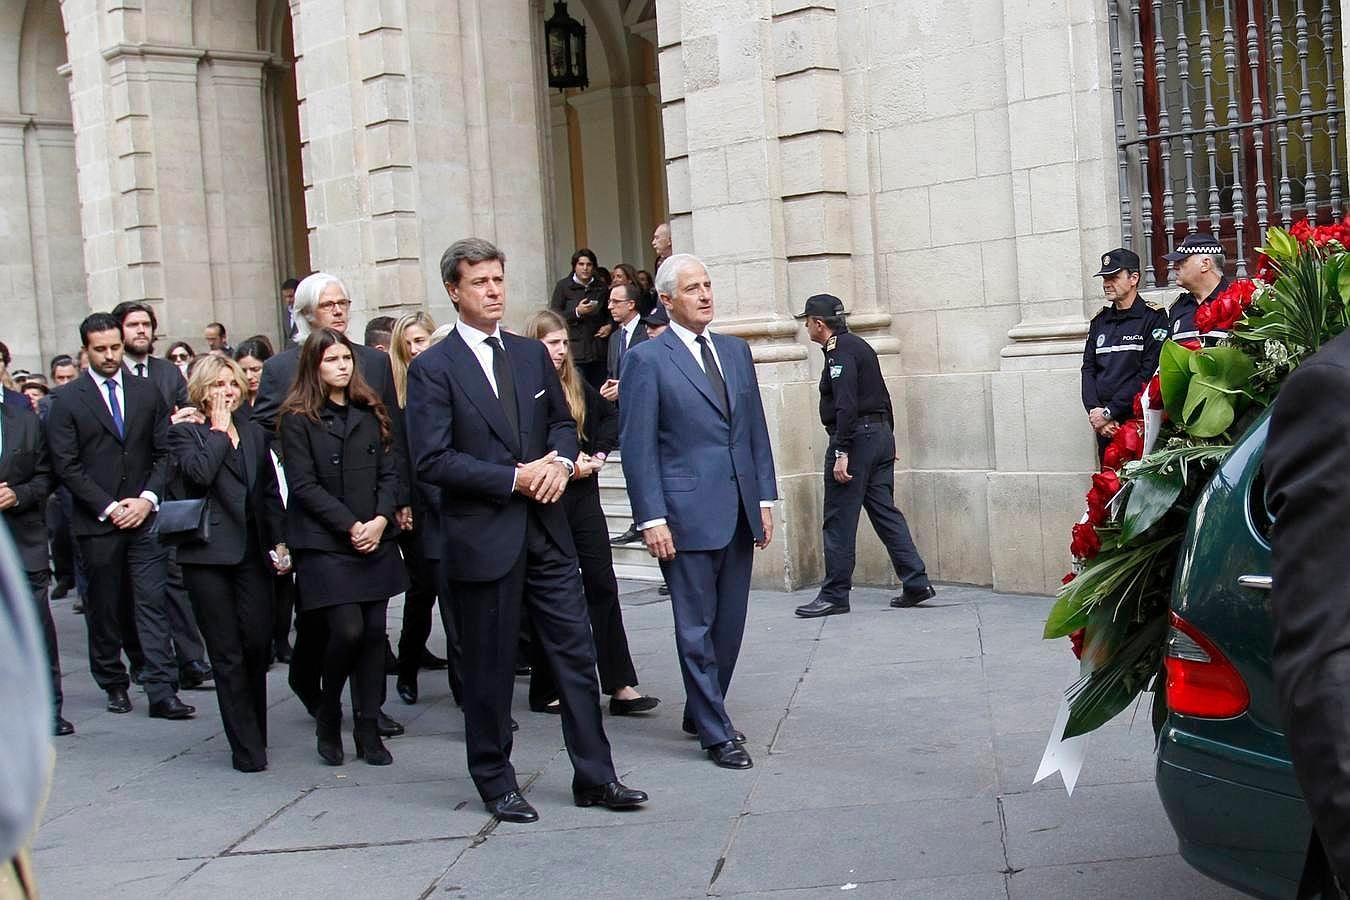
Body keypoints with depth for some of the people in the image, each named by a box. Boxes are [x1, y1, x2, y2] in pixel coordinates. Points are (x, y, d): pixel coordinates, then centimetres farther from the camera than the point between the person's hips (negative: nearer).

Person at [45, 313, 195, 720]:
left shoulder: (147, 393, 10)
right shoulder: (67, 400, 1)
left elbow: (165, 453, 8)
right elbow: (66, 466, -4)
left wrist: (148, 498, -6)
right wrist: (108, 507, -10)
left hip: (144, 516, 1)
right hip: (96, 521, -1)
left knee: (153, 603, -5)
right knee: (103, 609, 8)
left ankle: (162, 692, -6)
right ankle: (114, 684, 22)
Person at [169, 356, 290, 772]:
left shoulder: (254, 433, 16)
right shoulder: (185, 433, 2)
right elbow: (199, 473, -19)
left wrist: (279, 542, 10)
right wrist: (219, 429, -7)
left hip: (252, 552, 4)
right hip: (208, 554, -4)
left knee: (257, 644, -1)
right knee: (228, 654, -2)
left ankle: (254, 734, 20)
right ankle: (247, 748, 3)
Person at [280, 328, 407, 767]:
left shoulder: (370, 413, 12)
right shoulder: (298, 419, -1)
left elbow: (389, 472, 9)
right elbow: (304, 485, -7)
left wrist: (380, 520, -8)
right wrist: (351, 527, -13)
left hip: (375, 539, 5)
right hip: (325, 545, -4)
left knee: (374, 632, 2)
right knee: (348, 630, -13)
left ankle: (368, 730, 12)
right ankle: (328, 716, 11)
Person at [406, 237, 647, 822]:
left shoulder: (532, 355, 11)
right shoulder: (433, 369, -7)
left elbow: (562, 420, 19)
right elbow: (432, 460, -14)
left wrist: (561, 461, -4)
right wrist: (515, 478, -16)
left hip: (546, 530, 5)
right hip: (483, 537, -5)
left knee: (575, 653, 6)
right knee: (490, 668, 6)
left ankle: (594, 777, 16)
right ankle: (495, 784, 22)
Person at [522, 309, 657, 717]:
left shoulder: (576, 385, 9)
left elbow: (611, 415, 21)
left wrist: (598, 454, 6)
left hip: (582, 496, 5)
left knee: (603, 586, 1)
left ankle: (620, 686, 3)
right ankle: (546, 690, 16)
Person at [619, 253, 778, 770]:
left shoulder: (735, 351, 13)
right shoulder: (647, 360, -4)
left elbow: (756, 429, 16)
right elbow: (637, 446, -7)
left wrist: (765, 498, 10)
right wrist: (652, 518, -12)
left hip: (739, 511, 6)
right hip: (687, 514, -6)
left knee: (730, 624, 11)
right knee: (697, 627, 1)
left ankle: (702, 712, 27)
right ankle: (716, 733, 9)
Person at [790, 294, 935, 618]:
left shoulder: (840, 351, -12)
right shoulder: (859, 345, 18)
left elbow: (846, 405, -21)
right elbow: (882, 397, 21)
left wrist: (842, 452, -23)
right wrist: (887, 440, 24)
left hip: (855, 437, -10)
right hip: (880, 434, 10)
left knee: (839, 521, -4)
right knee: (885, 512, 11)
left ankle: (835, 595, 0)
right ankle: (916, 583, 8)